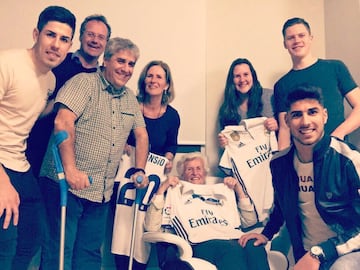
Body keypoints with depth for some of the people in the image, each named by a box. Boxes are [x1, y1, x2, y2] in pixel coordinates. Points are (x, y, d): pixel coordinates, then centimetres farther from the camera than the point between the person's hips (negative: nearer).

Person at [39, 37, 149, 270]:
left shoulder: (130, 98, 14)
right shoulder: (85, 82, -7)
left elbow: (141, 134, 20)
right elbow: (63, 121, -20)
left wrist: (139, 170, 8)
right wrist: (70, 169, -27)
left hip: (101, 191, 7)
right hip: (67, 183, -6)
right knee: (60, 250, 1)